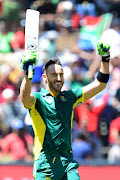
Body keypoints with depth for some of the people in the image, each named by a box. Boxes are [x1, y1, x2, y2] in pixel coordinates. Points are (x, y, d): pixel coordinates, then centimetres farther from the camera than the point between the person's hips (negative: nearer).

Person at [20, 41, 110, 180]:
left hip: (68, 162, 4)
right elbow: (25, 97, -25)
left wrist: (105, 59, 2)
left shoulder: (69, 97, 15)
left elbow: (100, 84, 15)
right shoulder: (38, 99, -1)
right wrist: (27, 72, -42)